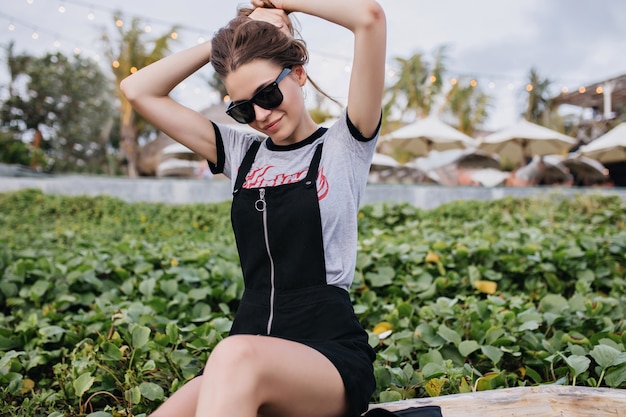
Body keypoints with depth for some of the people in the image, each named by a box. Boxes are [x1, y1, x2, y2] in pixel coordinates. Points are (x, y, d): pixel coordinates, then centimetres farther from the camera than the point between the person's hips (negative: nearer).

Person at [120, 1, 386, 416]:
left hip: (331, 356, -3)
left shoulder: (344, 146, 2)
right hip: (246, 361, 4)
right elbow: (138, 90, 13)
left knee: (238, 356, -36)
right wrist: (226, 40, 9)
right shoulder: (242, 154, 13)